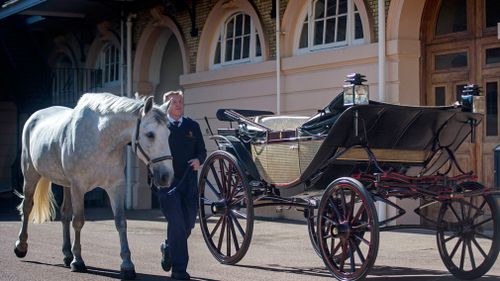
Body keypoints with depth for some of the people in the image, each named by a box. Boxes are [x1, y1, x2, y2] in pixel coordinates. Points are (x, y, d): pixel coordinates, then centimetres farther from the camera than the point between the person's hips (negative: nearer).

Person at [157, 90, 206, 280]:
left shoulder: (192, 126, 13)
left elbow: (202, 150, 16)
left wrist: (198, 160, -6)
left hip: (189, 182, 4)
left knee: (188, 223, 8)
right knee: (176, 222, -10)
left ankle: (168, 248, 37)